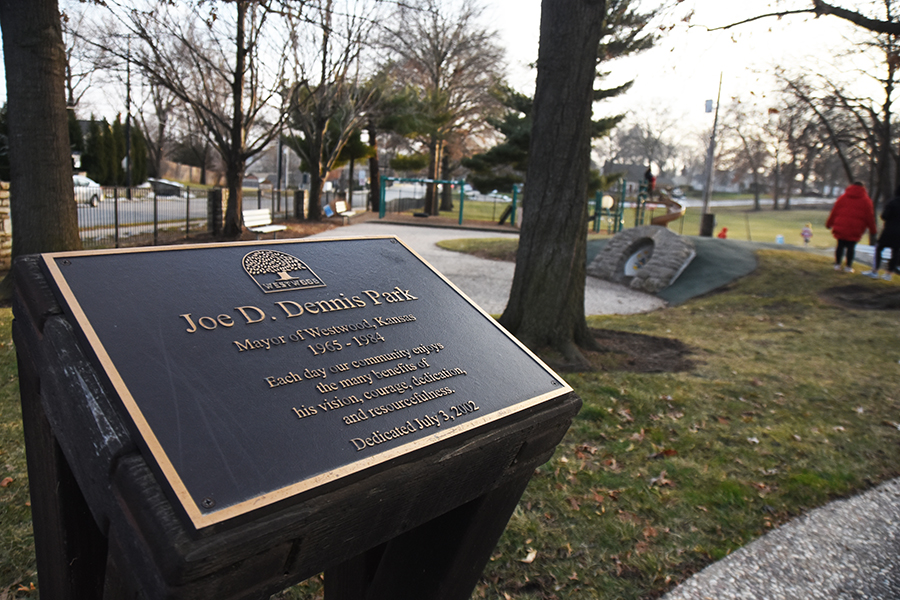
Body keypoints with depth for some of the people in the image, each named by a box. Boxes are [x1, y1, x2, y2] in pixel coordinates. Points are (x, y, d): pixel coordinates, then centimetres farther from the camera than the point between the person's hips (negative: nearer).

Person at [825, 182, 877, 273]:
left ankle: (837, 264, 12)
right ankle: (848, 266, 6)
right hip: (855, 229, -1)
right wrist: (872, 230, 11)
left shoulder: (843, 197, 6)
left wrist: (829, 223, 12)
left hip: (841, 227, 1)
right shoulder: (865, 200, 5)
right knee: (851, 246, 4)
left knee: (840, 245, 10)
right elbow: (869, 216, 5)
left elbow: (834, 211, 5)